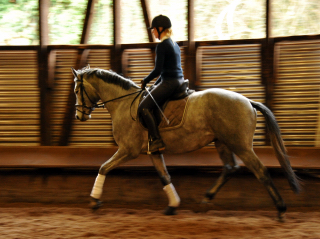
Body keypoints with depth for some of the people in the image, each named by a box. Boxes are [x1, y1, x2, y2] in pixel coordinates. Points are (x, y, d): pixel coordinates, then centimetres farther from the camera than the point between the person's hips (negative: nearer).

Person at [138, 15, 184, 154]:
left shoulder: (161, 46, -13)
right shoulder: (175, 45, 16)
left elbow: (158, 70, -17)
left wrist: (145, 81, -1)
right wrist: (156, 85, 22)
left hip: (169, 84, -10)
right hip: (179, 81, 10)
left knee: (144, 107, -12)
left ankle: (156, 141, -19)